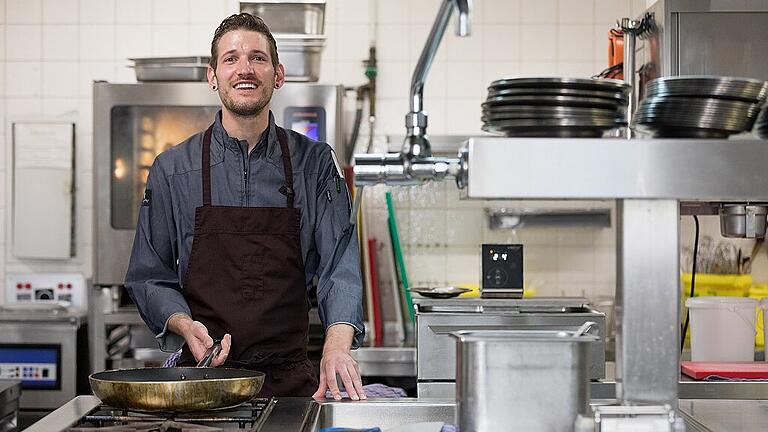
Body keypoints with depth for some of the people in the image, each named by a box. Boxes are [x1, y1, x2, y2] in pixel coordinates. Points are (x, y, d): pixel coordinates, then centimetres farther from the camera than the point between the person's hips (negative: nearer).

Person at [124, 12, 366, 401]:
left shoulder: (315, 163, 4)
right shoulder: (173, 169, 4)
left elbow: (339, 262, -5)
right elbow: (149, 275, 8)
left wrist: (337, 343, -24)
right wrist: (185, 325, -13)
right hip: (202, 373, 0)